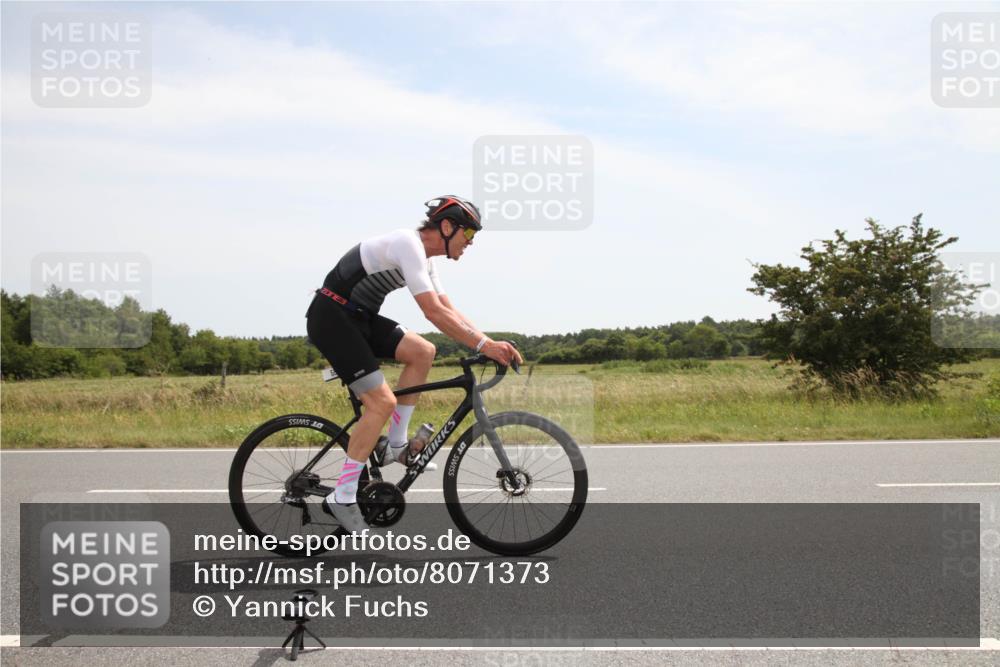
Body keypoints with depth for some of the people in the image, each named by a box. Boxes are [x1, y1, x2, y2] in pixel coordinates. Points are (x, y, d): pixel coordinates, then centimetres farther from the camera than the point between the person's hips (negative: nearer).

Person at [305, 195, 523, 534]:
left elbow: (450, 311, 12)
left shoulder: (423, 257, 12)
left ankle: (396, 445, 8)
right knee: (382, 401, -14)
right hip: (332, 318, -10)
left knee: (422, 352, 1)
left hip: (358, 317, 10)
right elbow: (434, 312, -25)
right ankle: (342, 498, -8)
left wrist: (490, 343, 1)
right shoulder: (409, 244, -19)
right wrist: (484, 345, -23)